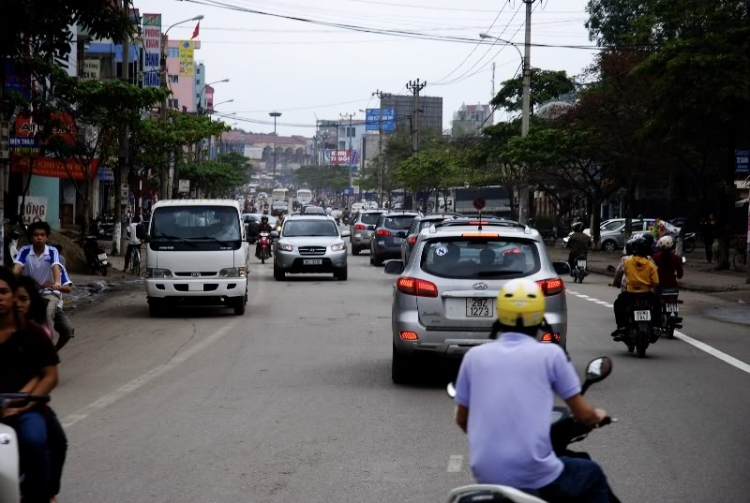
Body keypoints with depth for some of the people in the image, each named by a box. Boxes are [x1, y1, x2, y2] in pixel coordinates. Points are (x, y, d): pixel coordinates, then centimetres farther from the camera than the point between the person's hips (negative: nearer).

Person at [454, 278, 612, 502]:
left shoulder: (474, 356, 8)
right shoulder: (550, 353, 1)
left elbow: (462, 419, 18)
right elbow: (583, 414, 6)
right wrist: (598, 416, 29)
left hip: (487, 477, 3)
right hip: (536, 478, -3)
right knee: (592, 476, 24)